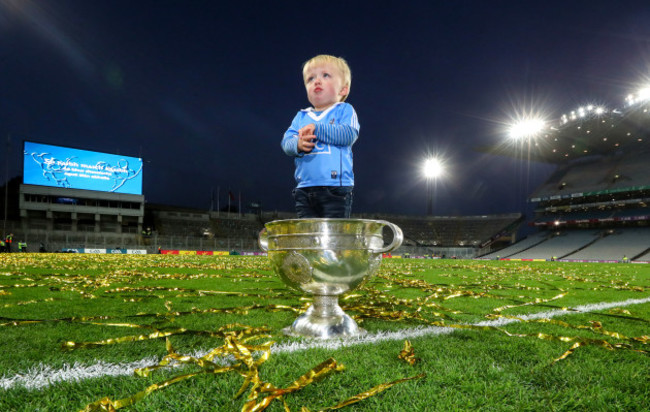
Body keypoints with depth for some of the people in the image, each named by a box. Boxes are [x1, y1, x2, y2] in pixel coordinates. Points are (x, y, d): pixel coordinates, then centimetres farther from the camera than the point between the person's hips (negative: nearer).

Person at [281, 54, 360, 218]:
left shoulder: (344, 110, 9)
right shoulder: (301, 116, 19)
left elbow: (349, 134, -10)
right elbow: (286, 141, 8)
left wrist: (316, 129, -13)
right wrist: (298, 144, -16)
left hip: (336, 187, -4)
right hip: (304, 188, 4)